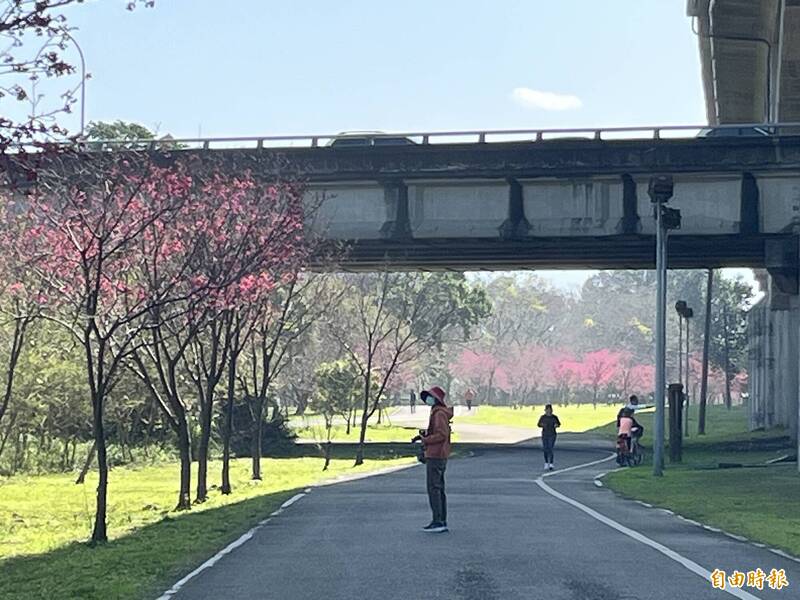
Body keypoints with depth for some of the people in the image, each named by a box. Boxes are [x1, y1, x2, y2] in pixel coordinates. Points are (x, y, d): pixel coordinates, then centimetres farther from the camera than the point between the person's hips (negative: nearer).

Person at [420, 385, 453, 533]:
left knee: (433, 488, -9)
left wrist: (425, 440, -14)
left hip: (435, 456, -10)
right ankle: (442, 522, 14)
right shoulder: (437, 412, 16)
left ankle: (437, 522, -9)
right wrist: (425, 434, 7)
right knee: (439, 489, 11)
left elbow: (442, 434, -23)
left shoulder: (439, 414, -15)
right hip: (440, 456, 10)